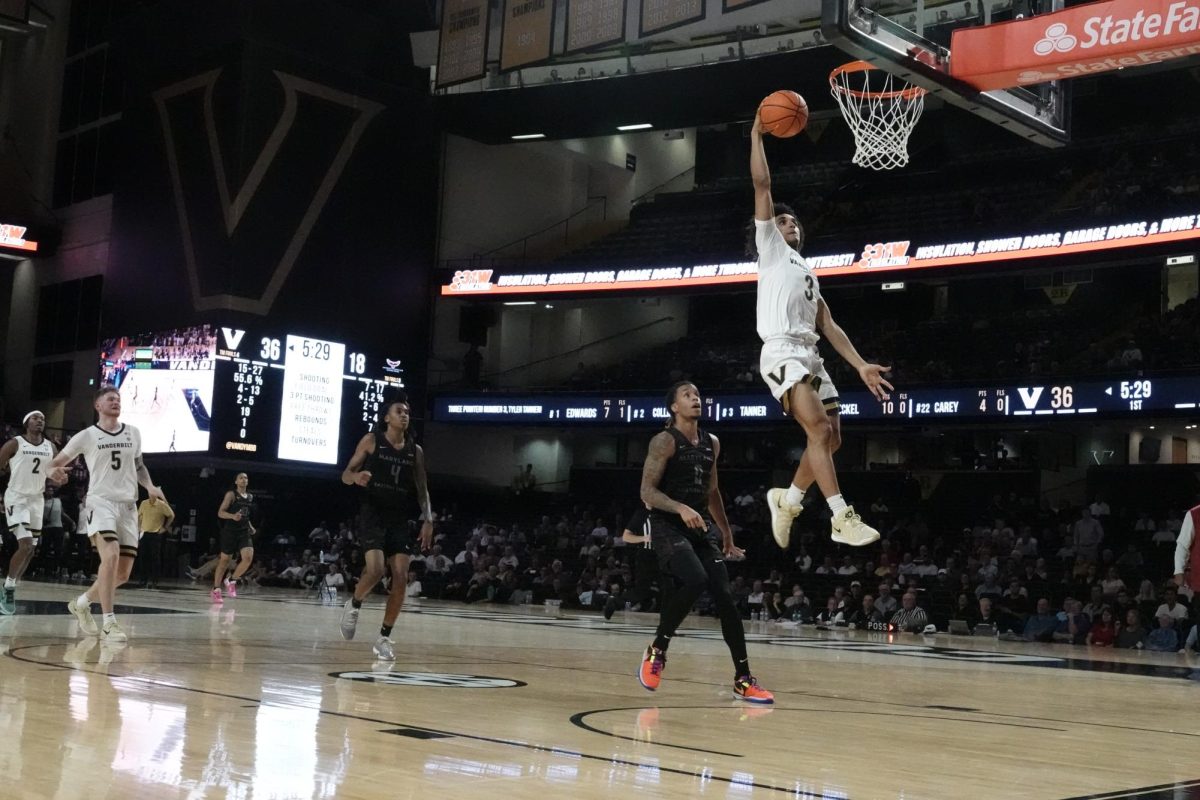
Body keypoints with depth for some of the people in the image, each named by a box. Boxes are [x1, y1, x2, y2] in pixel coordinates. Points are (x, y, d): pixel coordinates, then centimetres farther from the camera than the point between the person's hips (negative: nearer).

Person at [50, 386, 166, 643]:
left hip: (128, 506, 5)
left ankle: (81, 603, 30)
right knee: (111, 556, -27)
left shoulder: (133, 433, 12)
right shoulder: (87, 436, 0)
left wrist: (150, 486, 8)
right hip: (101, 503, -5)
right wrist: (54, 471, -19)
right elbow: (56, 463, 5)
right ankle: (109, 623, -23)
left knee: (122, 573, 5)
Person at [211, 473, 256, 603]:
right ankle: (216, 590, 14)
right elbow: (220, 513, -10)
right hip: (230, 531, -4)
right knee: (225, 560, 3)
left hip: (244, 531, 5)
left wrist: (250, 526, 13)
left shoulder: (250, 497, 13)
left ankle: (231, 581, 4)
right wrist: (233, 516, -28)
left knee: (248, 557, -16)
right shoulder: (231, 494, -5)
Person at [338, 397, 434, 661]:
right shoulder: (371, 440, -1)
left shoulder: (416, 451, 8)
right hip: (372, 515, -4)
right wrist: (356, 476, -25)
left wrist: (428, 520, -2)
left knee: (401, 579, -6)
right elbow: (345, 475, 0)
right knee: (375, 570, -22)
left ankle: (384, 638, 6)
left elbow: (422, 490, 12)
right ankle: (353, 605, 10)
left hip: (400, 520, 4)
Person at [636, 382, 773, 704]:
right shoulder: (664, 441, -7)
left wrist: (726, 534, 23)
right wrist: (681, 509, -29)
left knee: (725, 597, -3)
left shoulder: (712, 443, 13)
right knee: (694, 580, -29)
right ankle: (656, 651, -8)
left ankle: (743, 679, 4)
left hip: (702, 527, 6)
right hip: (668, 526, -6)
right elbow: (647, 491, -14)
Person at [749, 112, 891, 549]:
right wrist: (757, 135, 4)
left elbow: (829, 326, 24)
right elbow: (761, 185, 2)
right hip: (783, 353, -8)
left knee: (831, 437, 6)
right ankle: (842, 517, -27)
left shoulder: (808, 274, 31)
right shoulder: (771, 248, 12)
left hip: (810, 355, 8)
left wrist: (861, 365, 14)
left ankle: (787, 499, 23)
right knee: (818, 428, -21)